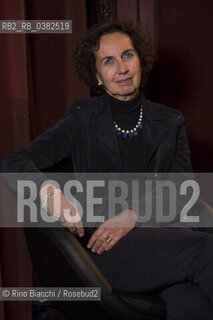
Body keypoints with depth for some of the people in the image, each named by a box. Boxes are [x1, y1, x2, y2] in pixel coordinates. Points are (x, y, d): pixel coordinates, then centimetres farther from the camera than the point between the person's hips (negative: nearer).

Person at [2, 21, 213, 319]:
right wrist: (49, 192, -19)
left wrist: (133, 215, -14)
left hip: (165, 236, 2)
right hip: (108, 250, -1)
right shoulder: (82, 119, 10)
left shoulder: (171, 122, 16)